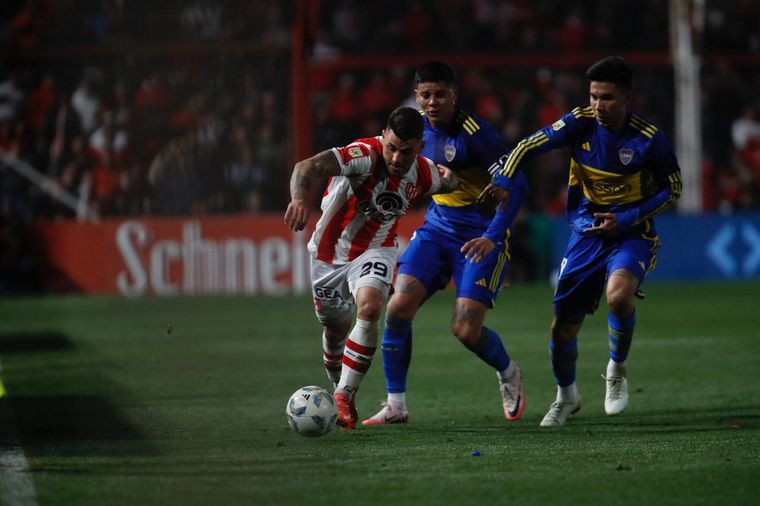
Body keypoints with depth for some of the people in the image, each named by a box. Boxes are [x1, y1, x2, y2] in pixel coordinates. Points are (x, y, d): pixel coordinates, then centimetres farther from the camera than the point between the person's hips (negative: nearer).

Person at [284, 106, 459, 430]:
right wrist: (300, 197, -66)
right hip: (330, 251, -1)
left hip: (375, 251, 1)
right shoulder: (366, 155, -31)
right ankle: (339, 388, 44)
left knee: (369, 307, -27)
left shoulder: (424, 175, -14)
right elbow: (309, 167, -50)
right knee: (336, 328, 12)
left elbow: (445, 181, 16)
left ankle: (345, 396, -19)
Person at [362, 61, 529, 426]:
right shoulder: (421, 125, 2)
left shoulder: (474, 133, -20)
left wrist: (492, 237, -29)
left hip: (480, 237, -6)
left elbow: (516, 186, -21)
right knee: (398, 307, -13)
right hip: (437, 228, 6)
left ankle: (508, 375, 23)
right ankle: (395, 406, -4)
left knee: (466, 330, -13)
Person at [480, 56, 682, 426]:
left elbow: (672, 188, -3)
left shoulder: (648, 138, -14)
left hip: (631, 233, -3)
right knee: (563, 327, 3)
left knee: (619, 294, -34)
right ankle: (566, 396, 33)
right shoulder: (580, 123, -9)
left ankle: (617, 371, -5)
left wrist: (626, 219, -13)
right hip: (586, 232, 3)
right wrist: (503, 181, -22)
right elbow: (529, 146, -4)